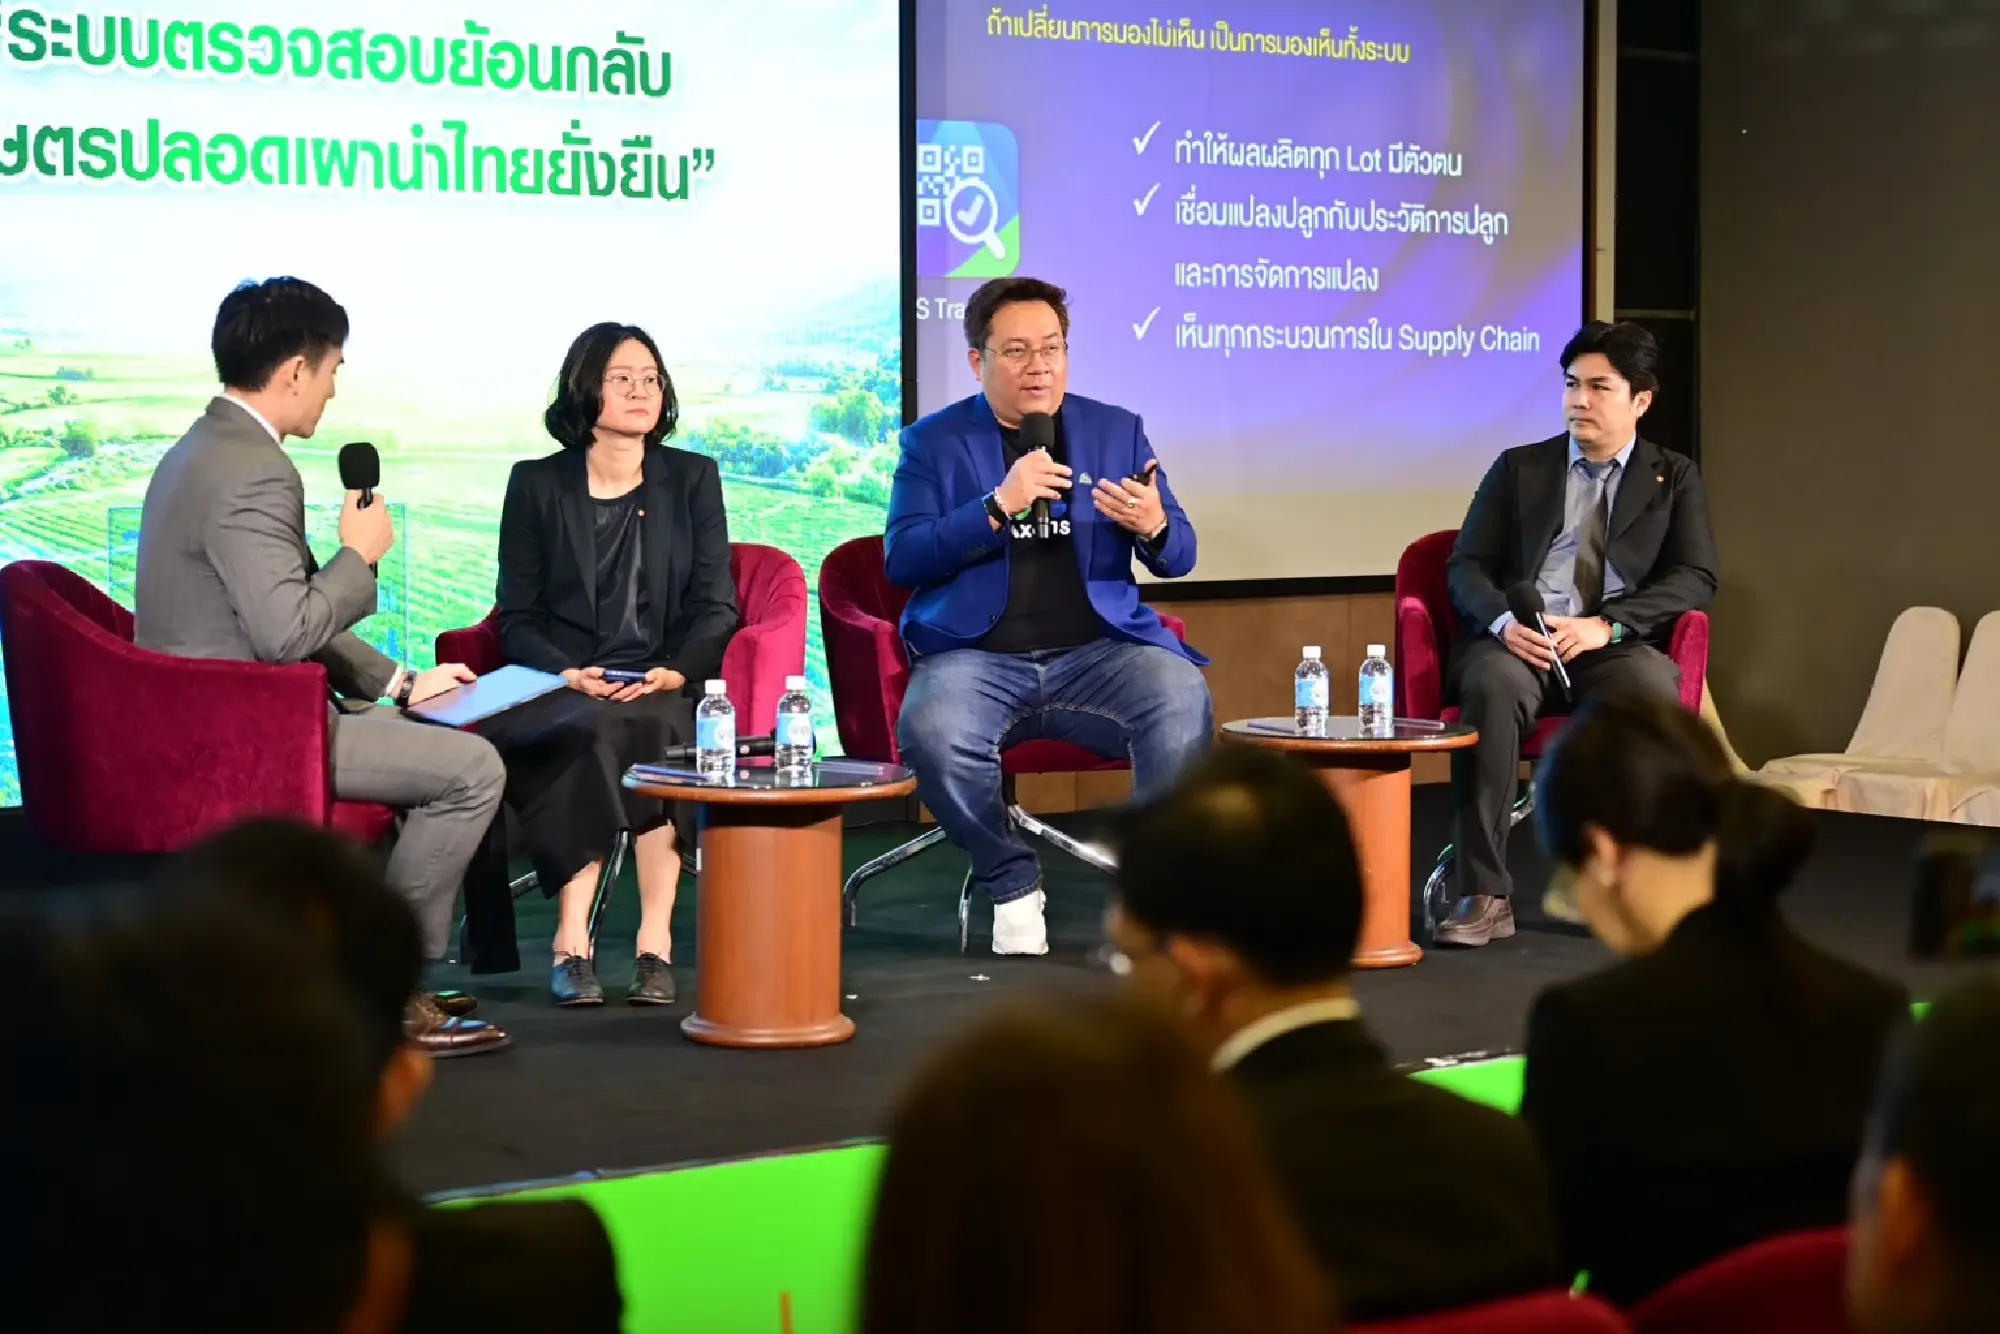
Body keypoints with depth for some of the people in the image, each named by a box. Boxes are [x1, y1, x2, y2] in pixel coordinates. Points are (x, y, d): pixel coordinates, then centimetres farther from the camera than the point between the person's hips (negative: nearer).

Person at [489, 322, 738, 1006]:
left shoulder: (692, 479, 13)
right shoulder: (536, 485, 10)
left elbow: (717, 607, 7)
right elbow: (516, 617, 6)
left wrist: (679, 672, -12)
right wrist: (567, 672, -13)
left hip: (665, 688, 1)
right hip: (562, 688, -1)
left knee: (651, 731, -34)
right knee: (596, 731, -35)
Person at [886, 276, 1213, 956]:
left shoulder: (1117, 431, 14)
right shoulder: (933, 441, 9)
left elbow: (1178, 558, 11)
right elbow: (901, 560, -4)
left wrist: (1154, 528, -14)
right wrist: (998, 505, -16)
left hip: (1096, 651, 1)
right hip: (976, 656, -1)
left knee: (1183, 701, -31)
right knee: (930, 730, -34)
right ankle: (1012, 885, -7)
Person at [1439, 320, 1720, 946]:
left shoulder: (1674, 477, 15)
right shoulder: (1519, 468, 17)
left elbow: (1696, 578, 2)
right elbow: (1467, 566, 9)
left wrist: (1606, 624, -14)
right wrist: (1503, 621, -14)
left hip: (1616, 645, 0)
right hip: (1517, 640, 1)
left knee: (1657, 694, -36)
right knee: (1492, 685, -36)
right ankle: (1485, 894, -34)